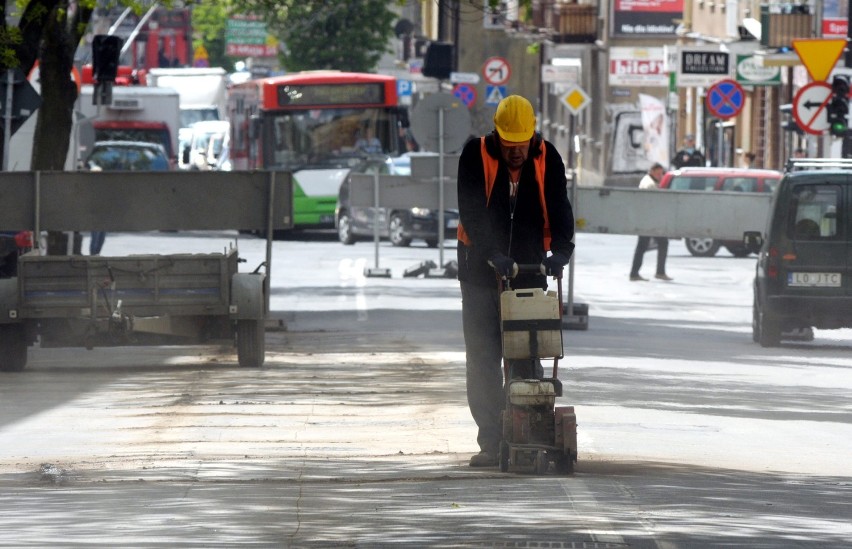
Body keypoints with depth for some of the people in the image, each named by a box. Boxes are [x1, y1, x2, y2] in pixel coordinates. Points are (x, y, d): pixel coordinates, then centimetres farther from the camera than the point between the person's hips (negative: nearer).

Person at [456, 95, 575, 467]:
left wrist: (561, 250, -26)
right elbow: (472, 212, -17)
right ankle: (491, 441, 1)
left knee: (527, 358, 0)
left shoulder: (547, 159, -1)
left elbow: (558, 207, -7)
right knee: (483, 360, -2)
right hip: (481, 272, -1)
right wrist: (492, 254, -31)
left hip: (529, 270, 1)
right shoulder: (475, 156, -8)